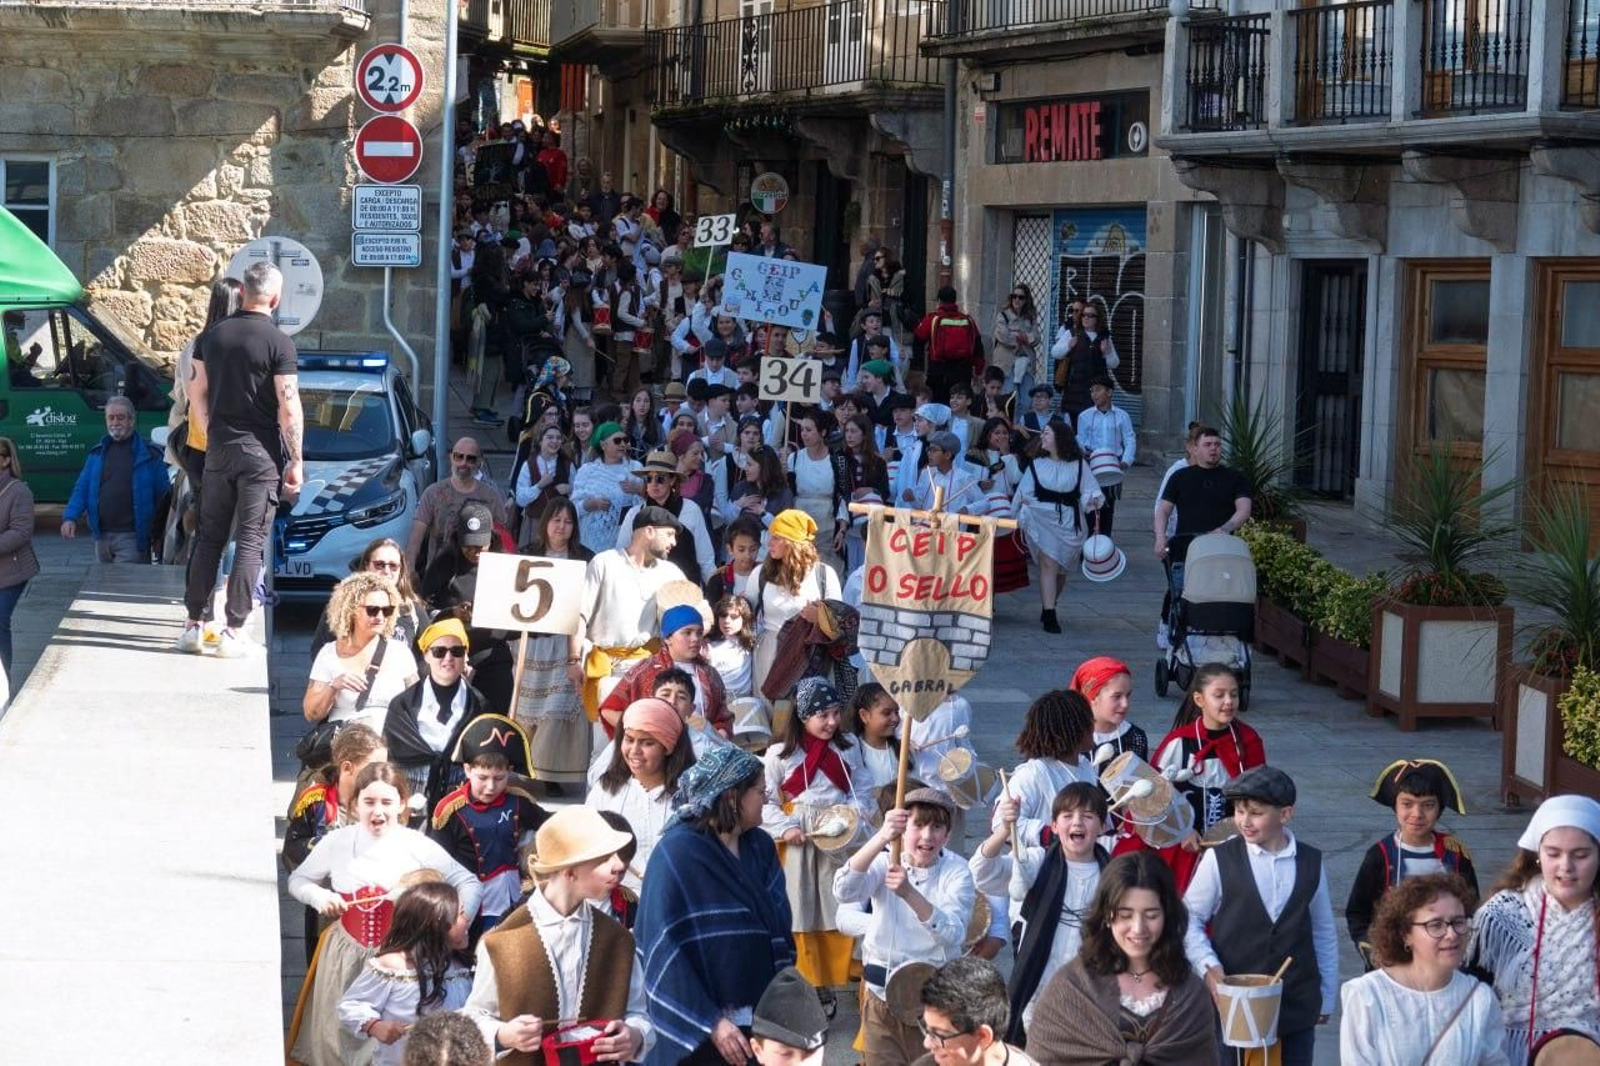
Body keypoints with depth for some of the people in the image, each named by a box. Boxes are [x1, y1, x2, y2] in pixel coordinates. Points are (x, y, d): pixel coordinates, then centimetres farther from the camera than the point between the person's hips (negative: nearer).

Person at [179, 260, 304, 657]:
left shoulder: (212, 336, 5)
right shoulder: (279, 344, -10)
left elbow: (196, 395, 9)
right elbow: (289, 407, -13)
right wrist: (296, 460, -7)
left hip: (219, 450, 5)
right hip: (261, 453, -4)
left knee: (209, 536, 12)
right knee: (250, 542, 0)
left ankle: (193, 625, 13)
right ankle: (233, 632, -2)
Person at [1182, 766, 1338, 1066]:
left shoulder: (1311, 862, 2)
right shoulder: (1219, 859, -6)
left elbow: (1324, 932, 11)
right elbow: (1190, 919, 2)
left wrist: (1327, 997, 15)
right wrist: (1207, 965, -13)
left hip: (1297, 1005, 2)